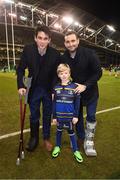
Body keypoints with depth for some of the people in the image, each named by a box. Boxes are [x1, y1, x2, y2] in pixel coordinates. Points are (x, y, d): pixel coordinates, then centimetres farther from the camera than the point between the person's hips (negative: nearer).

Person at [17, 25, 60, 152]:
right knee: (34, 115, 14)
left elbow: (57, 74, -6)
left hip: (49, 90, 0)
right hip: (34, 89, 1)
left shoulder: (55, 54, -16)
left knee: (47, 116, 14)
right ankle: (34, 138, 37)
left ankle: (46, 138, 35)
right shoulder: (28, 49, -14)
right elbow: (21, 69, -5)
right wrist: (21, 86, -15)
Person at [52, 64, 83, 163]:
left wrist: (76, 116, -6)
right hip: (59, 115, 2)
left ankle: (76, 150, 30)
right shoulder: (56, 87, -4)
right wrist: (54, 116, 3)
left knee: (71, 132, 13)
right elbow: (54, 102, 1)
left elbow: (77, 102, -5)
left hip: (70, 115, -1)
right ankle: (57, 146, 41)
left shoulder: (74, 86, -9)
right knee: (59, 130, 20)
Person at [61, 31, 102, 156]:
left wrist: (85, 86, -25)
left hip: (90, 91, -2)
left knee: (91, 116, 1)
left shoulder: (89, 53, -18)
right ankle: (81, 137, 34)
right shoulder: (63, 58, -9)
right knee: (77, 116, 13)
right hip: (75, 91, 3)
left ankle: (89, 142, 18)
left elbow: (98, 72, -17)